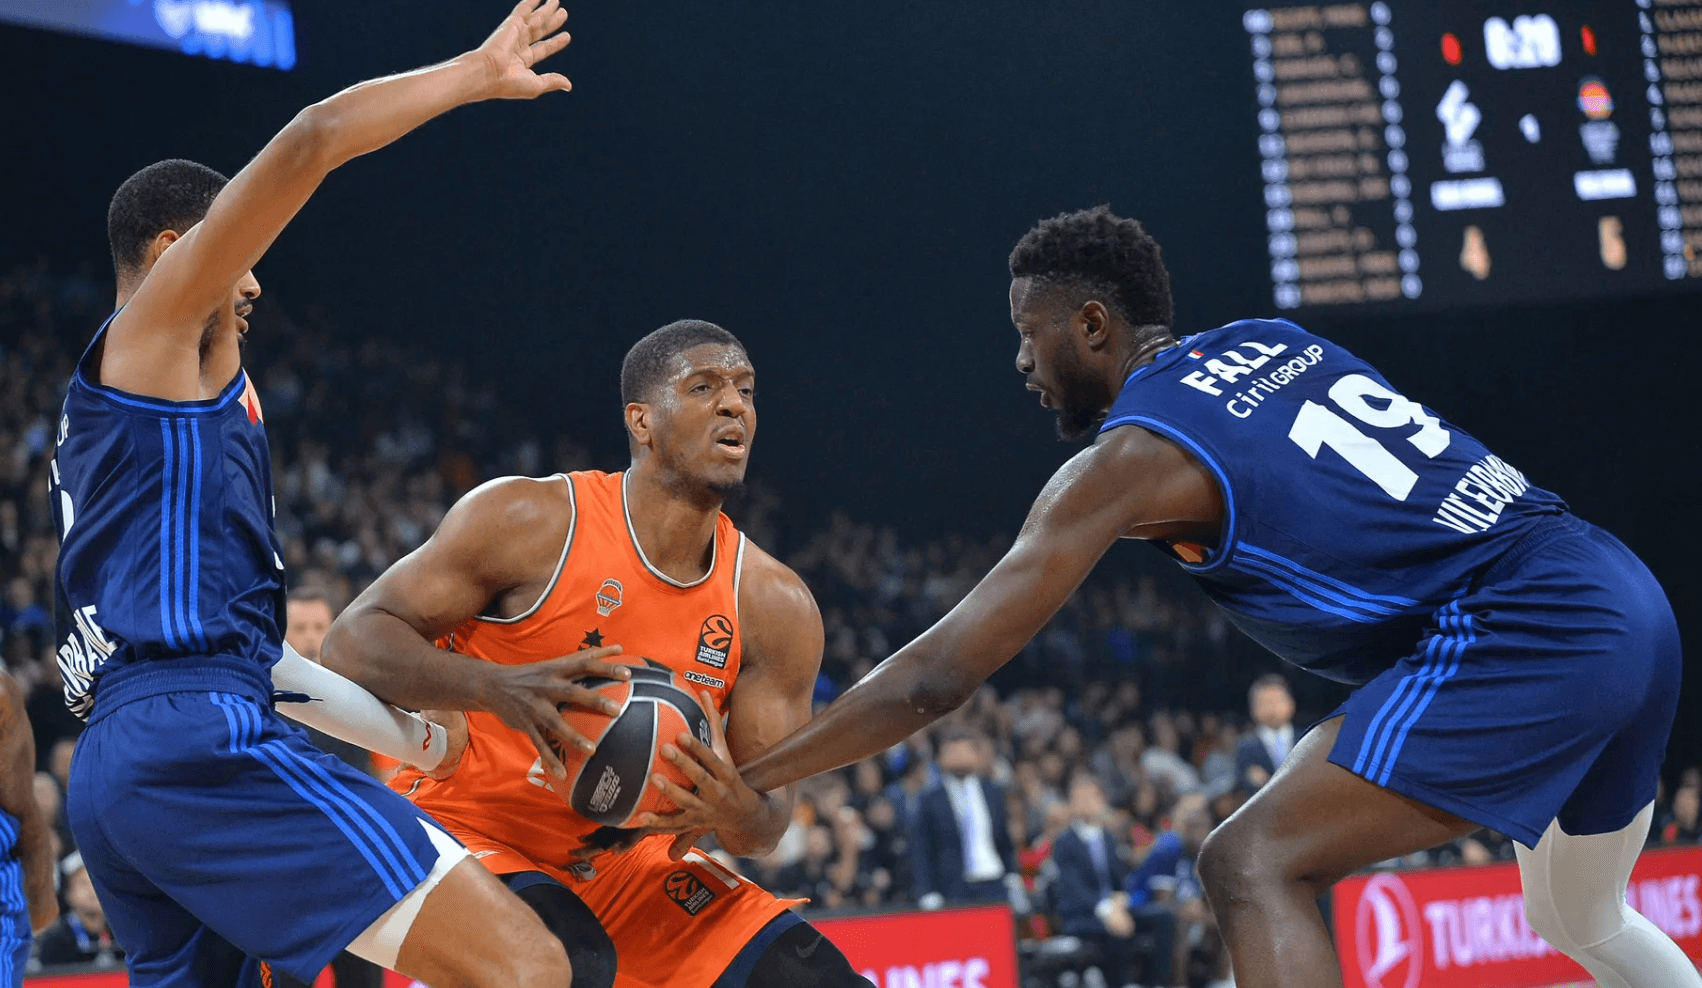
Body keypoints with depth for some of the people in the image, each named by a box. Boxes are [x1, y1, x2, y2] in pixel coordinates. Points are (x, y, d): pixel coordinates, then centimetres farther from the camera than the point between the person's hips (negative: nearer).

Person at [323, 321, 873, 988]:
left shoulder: (776, 606, -4)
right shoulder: (529, 521, -16)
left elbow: (769, 821, 0)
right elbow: (351, 646, -18)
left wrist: (737, 816, -27)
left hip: (623, 862, 6)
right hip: (467, 829, -6)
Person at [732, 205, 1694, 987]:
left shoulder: (1127, 458, -4)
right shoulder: (1271, 339, 17)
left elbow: (938, 679, -6)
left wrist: (736, 780, -1)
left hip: (1526, 629, -9)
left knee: (1254, 864, -12)